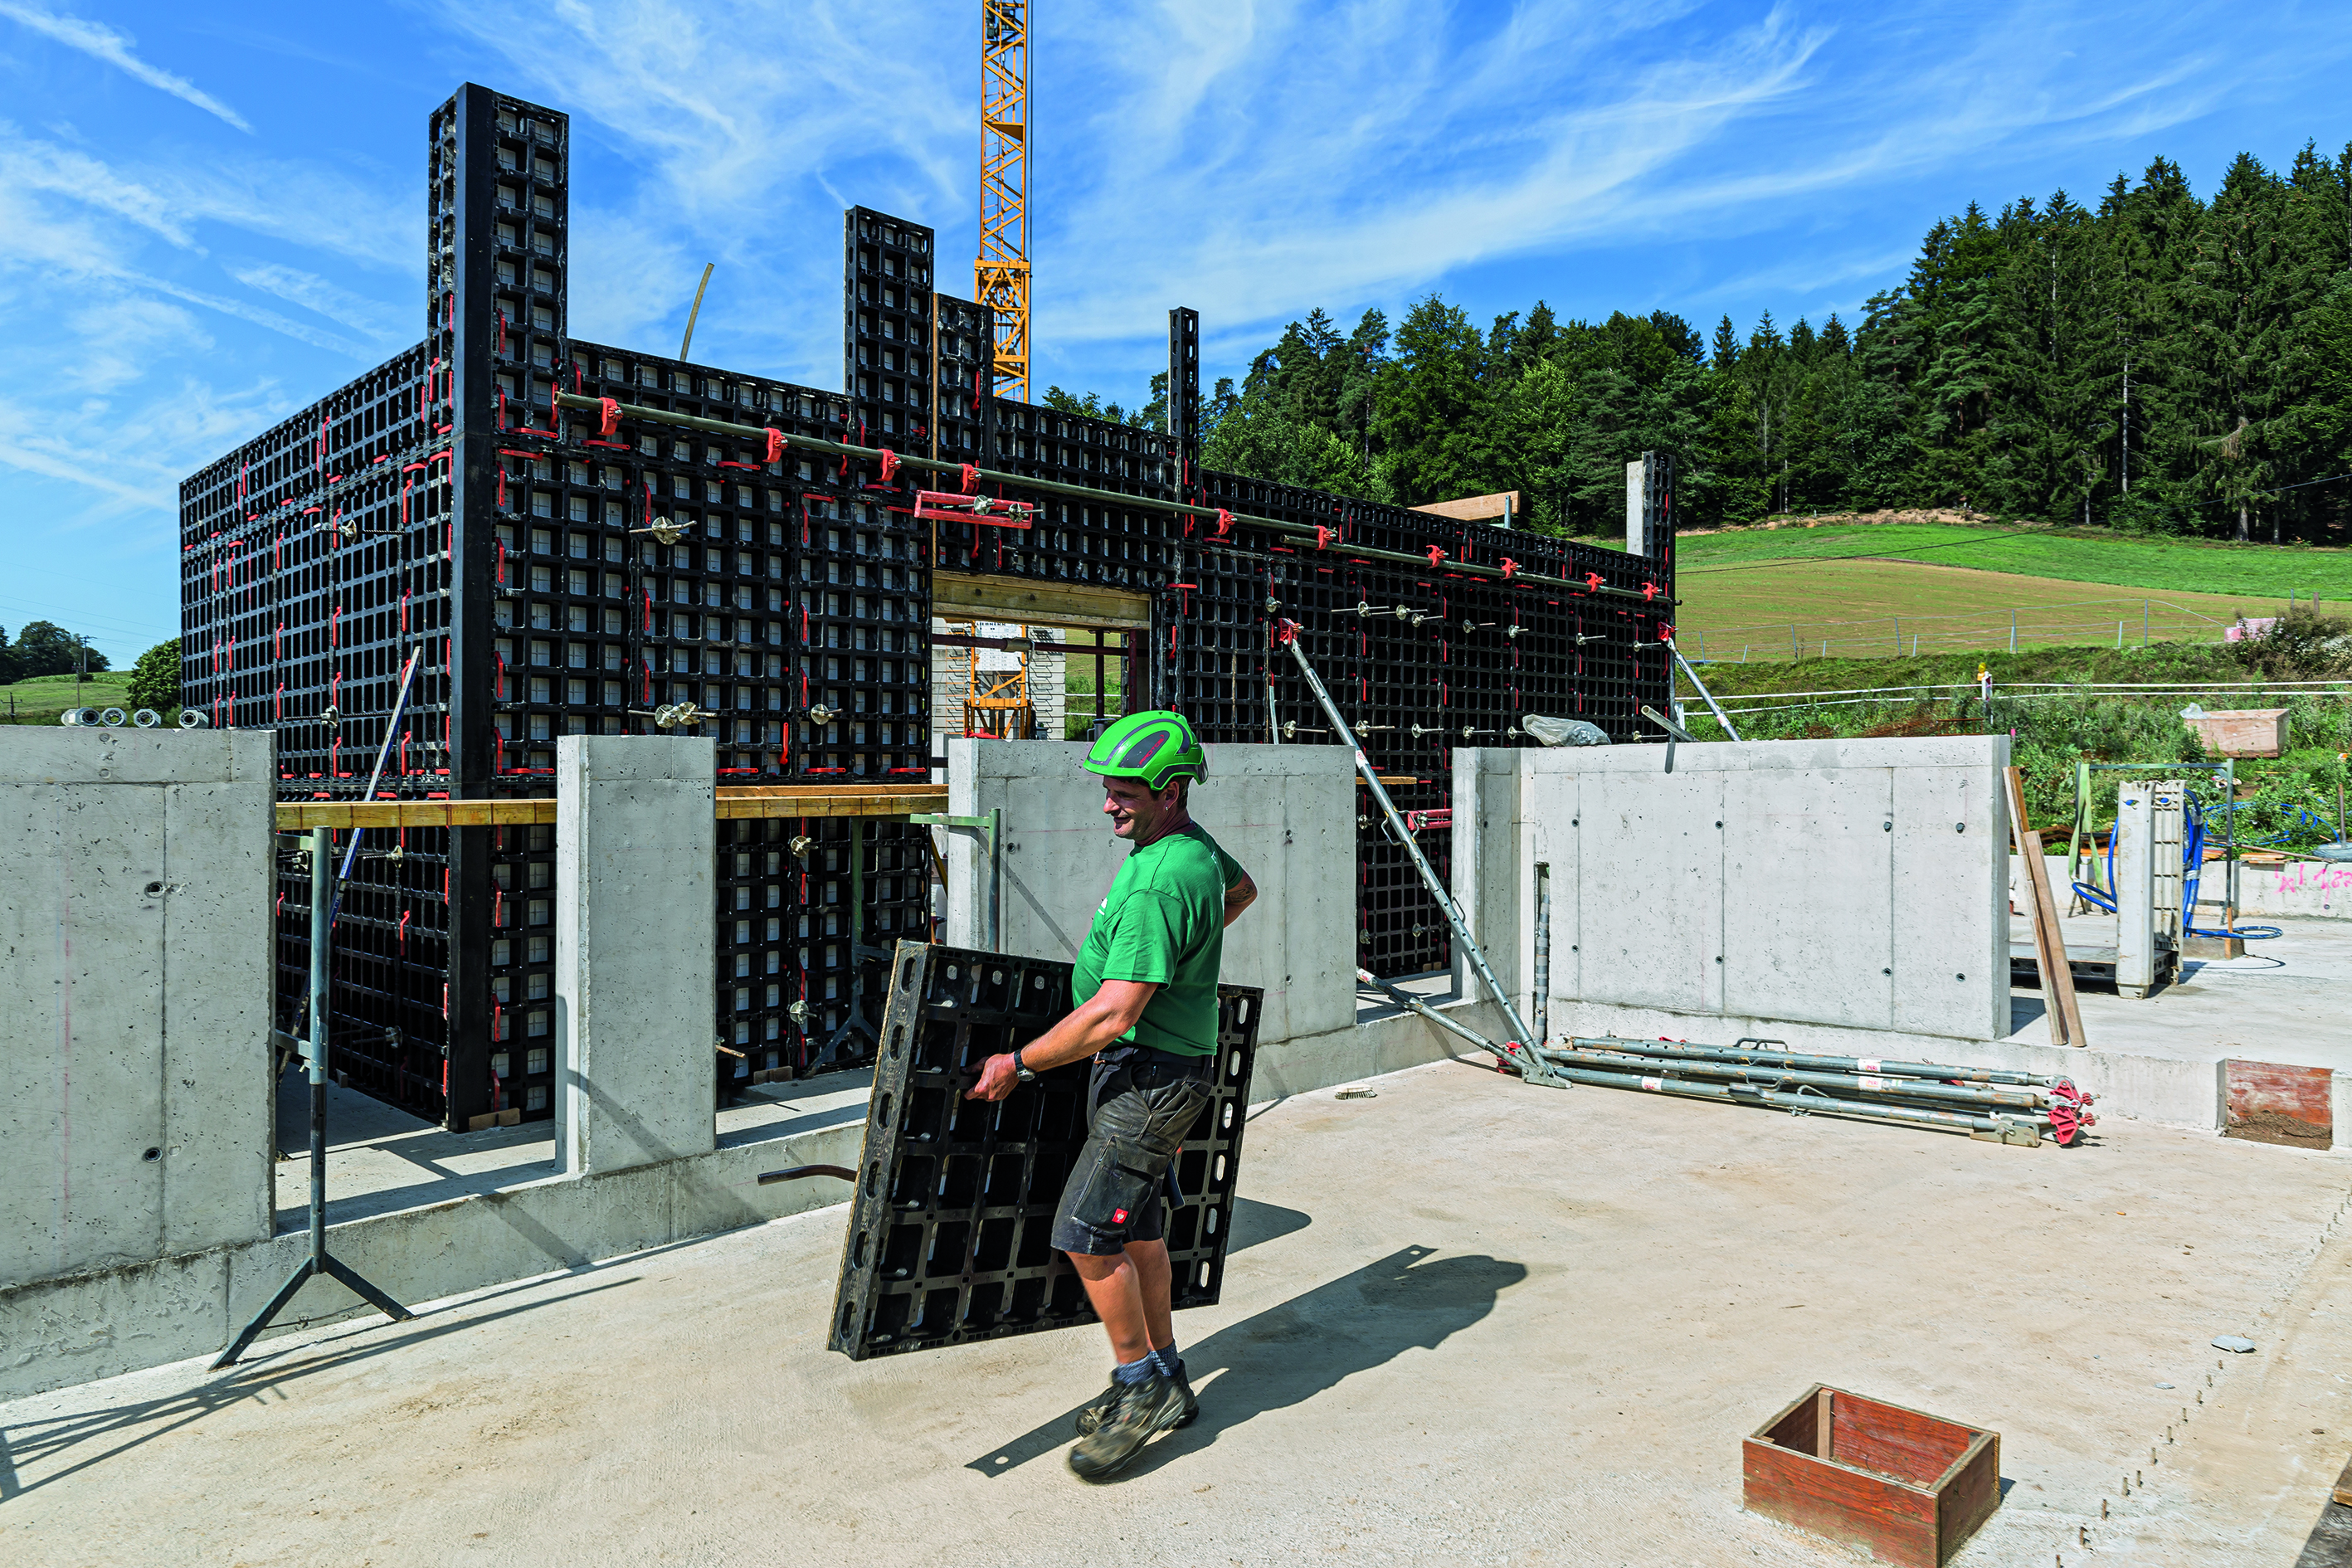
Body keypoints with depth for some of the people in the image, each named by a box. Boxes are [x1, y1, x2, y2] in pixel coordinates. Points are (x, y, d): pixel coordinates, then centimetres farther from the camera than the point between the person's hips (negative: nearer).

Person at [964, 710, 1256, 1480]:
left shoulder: (1156, 882, -26)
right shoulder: (1194, 846, 5)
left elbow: (1112, 1015, -28)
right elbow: (1242, 889, 29)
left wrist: (1019, 1064, -19)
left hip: (1147, 1077, -10)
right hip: (1154, 1069, 10)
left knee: (1087, 1236, -7)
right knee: (1136, 1229, 17)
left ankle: (1138, 1385, 11)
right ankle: (1165, 1384, 30)